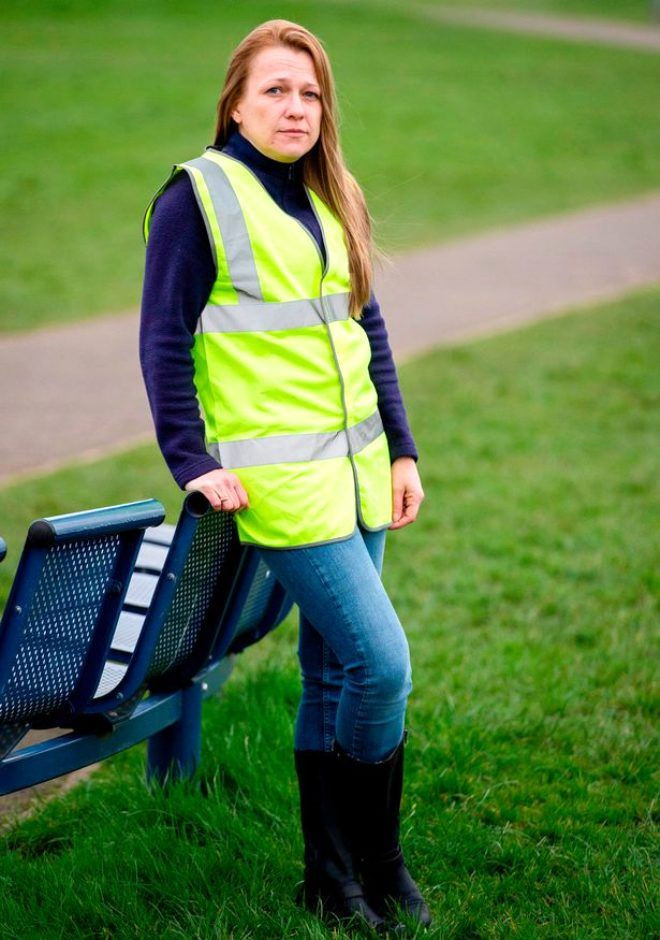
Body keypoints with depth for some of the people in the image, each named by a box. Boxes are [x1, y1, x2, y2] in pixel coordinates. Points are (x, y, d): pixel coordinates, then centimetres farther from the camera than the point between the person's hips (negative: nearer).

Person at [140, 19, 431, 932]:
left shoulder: (331, 202, 14)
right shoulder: (197, 196, -6)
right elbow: (164, 341, -8)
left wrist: (400, 448, 13)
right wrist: (193, 463, -14)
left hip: (355, 469, 7)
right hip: (278, 476, -7)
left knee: (333, 671, 11)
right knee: (381, 661, -11)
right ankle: (378, 863, 8)